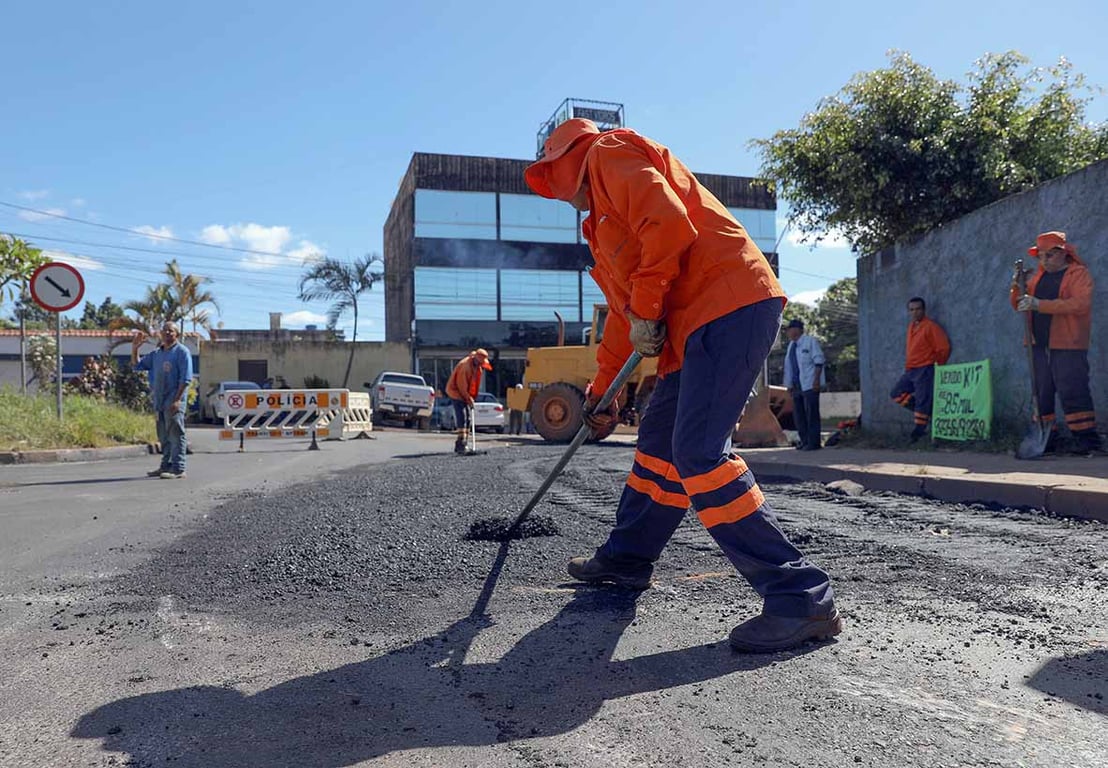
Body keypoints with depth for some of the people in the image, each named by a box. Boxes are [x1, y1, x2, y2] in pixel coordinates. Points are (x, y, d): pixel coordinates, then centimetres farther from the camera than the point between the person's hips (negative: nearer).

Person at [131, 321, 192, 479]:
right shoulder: (156, 354, 18)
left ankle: (178, 469, -11)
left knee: (176, 434, -9)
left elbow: (186, 378, -12)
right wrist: (134, 348, 11)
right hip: (159, 400, 8)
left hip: (173, 400, -8)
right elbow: (137, 365, 26)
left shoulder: (181, 352, -4)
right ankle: (166, 466, 20)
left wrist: (177, 400, -20)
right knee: (164, 436, 12)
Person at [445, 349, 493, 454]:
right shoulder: (465, 365, -25)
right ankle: (461, 445, -17)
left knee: (468, 419, 8)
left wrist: (471, 398, 6)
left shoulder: (477, 366, 3)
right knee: (462, 418, -15)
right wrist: (468, 398, -18)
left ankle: (460, 445, 14)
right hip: (457, 392, -9)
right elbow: (461, 386, -22)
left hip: (466, 395, 9)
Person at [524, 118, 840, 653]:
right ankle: (625, 559, 32)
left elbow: (669, 224, -16)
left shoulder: (609, 152, 2)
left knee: (698, 453, -17)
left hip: (729, 302, -10)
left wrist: (646, 313, -9)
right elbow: (622, 310, 36)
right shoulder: (601, 221, 31)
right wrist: (601, 385, 41)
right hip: (696, 324, 10)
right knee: (659, 443, 16)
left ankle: (801, 599, -14)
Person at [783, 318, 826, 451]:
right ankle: (804, 441, 18)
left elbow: (819, 361, -9)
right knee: (798, 414, 9)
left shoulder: (810, 341, -4)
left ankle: (813, 443, -2)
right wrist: (789, 385, 15)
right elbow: (789, 366, 19)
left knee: (811, 414, -6)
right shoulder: (791, 345, 18)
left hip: (810, 385, -8)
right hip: (797, 386, 8)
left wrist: (817, 379, -16)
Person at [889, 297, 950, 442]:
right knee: (897, 394, 8)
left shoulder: (930, 326, -11)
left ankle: (918, 430, 3)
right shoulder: (911, 326, 14)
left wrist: (937, 367, -2)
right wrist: (908, 365, 17)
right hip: (910, 370, 9)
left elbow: (944, 348, -11)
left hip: (925, 370, -9)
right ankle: (927, 412, 14)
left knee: (922, 400, -5)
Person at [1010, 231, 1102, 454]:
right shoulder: (1039, 276, 18)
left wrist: (1039, 304, -25)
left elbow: (1080, 304, -18)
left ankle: (1087, 440, -5)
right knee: (1041, 393, 6)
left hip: (1067, 346, -6)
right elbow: (1019, 306, 18)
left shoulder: (1079, 274, -1)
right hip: (1039, 345, 6)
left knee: (1073, 392, -10)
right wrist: (1016, 288, -3)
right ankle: (1046, 439, 13)